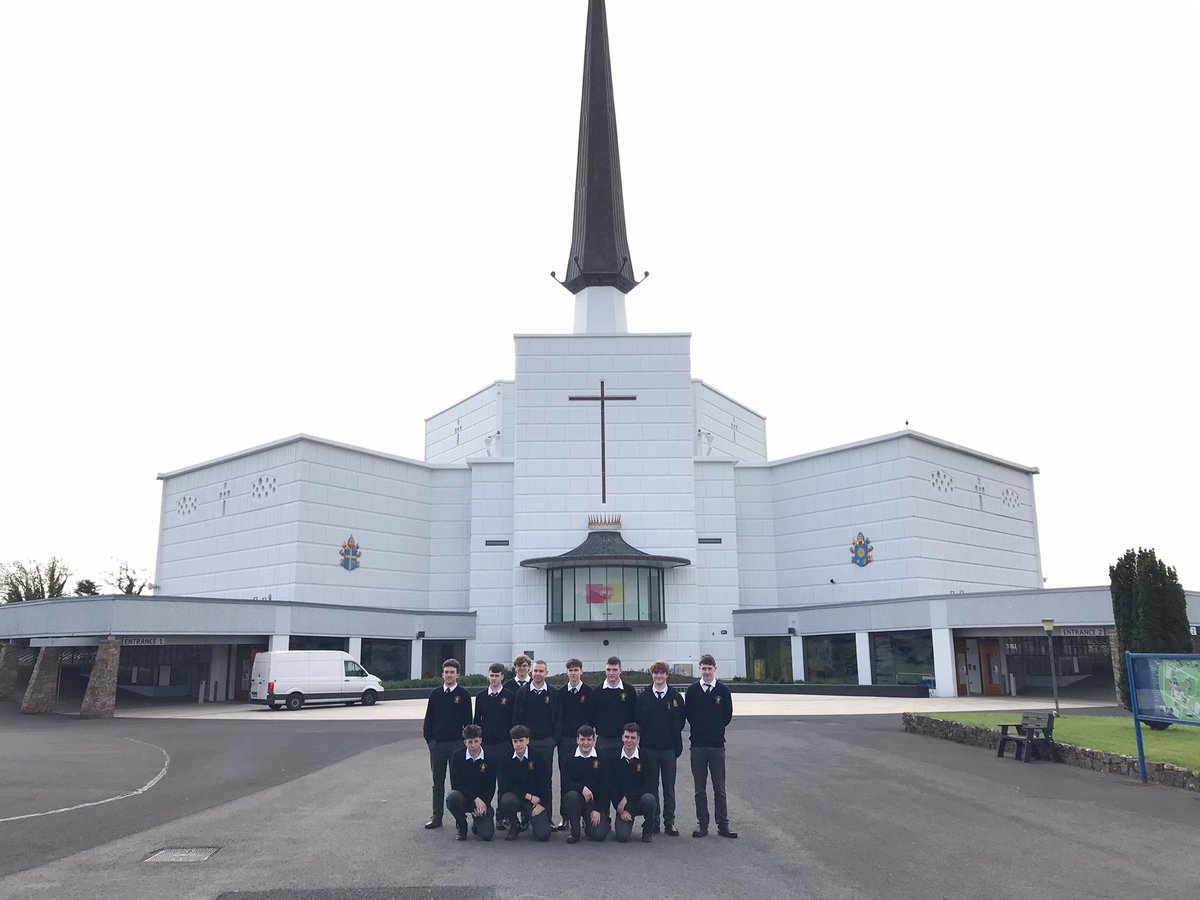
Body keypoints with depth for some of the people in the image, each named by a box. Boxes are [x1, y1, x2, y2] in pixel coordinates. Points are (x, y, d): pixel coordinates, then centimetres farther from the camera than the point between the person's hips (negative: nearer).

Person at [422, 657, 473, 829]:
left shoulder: (463, 694, -2)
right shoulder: (436, 694, 6)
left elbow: (468, 720, -1)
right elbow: (428, 718, 9)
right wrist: (428, 738, 4)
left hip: (457, 743, -3)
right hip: (437, 744, 3)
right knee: (438, 781, 9)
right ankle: (436, 817, 16)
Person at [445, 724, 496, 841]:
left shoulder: (490, 759, -4)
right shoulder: (457, 757, -5)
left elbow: (491, 786, -1)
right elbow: (455, 784, -11)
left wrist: (483, 803, -17)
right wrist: (475, 799, -19)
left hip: (483, 800, 0)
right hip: (463, 797, 0)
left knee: (487, 835, -20)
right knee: (452, 797, -35)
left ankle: (478, 823, 20)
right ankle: (462, 826, -5)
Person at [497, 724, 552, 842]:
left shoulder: (537, 757, -8)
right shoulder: (507, 759, -5)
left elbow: (545, 782, -3)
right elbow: (505, 785, -8)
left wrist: (540, 803, -11)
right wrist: (528, 796, -15)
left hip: (535, 799, 0)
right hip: (514, 795, 1)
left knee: (543, 835, -16)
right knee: (506, 801, -36)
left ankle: (528, 817, 19)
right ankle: (514, 826, -2)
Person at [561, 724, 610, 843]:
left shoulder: (601, 759, -1)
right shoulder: (570, 759, -1)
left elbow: (604, 786, -3)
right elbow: (565, 783, -10)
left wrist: (598, 810, -10)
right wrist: (582, 788, -27)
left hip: (596, 801, 0)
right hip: (577, 799, 0)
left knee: (599, 835, -18)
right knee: (572, 795, -35)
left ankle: (587, 823, 20)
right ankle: (574, 832, -12)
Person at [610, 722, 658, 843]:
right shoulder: (614, 758, -2)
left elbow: (649, 786, -11)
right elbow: (612, 787, -1)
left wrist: (627, 797, -17)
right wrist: (620, 809, -10)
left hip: (641, 801, 0)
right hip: (622, 803, 0)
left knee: (649, 799, -35)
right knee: (622, 837, -21)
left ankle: (647, 831, -7)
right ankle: (623, 823, 17)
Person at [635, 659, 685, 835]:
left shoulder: (675, 697, 1)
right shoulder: (643, 697, 2)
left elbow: (679, 723, 3)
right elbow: (638, 722, 3)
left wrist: (678, 746, -1)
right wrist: (641, 744, -1)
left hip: (669, 749, 0)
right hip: (648, 749, 0)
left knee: (669, 789, 5)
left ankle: (669, 822, 13)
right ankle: (652, 822, 15)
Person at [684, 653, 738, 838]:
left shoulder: (723, 691, 2)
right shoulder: (692, 690, 2)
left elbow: (728, 716, 7)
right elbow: (687, 714, 7)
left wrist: (716, 730, 8)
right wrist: (699, 730, 6)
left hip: (717, 745, 0)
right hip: (697, 745, 0)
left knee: (719, 788, 3)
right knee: (700, 789, 6)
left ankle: (723, 825, 10)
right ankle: (702, 825, 13)